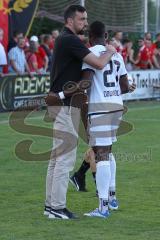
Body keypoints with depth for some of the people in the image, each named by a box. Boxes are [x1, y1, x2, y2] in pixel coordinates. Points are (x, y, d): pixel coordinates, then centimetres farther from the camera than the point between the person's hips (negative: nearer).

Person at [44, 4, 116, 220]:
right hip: (65, 105, -10)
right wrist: (110, 51, -1)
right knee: (66, 156, -8)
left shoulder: (64, 40, 17)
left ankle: (51, 204, 16)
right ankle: (57, 207, -6)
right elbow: (99, 63, -21)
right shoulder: (70, 40, -15)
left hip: (61, 103, 10)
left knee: (58, 155, 12)